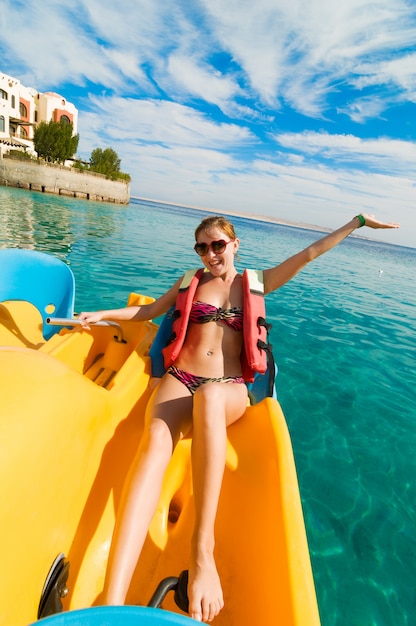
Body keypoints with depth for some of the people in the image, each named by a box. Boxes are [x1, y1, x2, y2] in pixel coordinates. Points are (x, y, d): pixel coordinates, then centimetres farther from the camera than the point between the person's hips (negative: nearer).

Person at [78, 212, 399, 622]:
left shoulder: (256, 284, 16)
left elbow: (310, 254, 16)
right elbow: (148, 311, 27)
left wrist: (358, 221, 19)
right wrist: (101, 315, 17)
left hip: (228, 390, -1)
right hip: (179, 380, 1)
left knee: (209, 396, -39)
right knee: (156, 438, -32)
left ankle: (202, 549, -38)